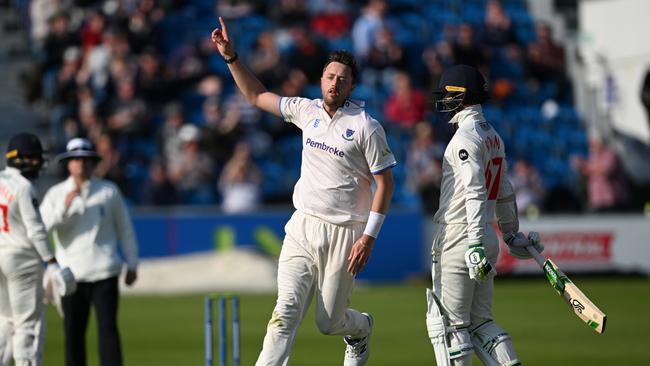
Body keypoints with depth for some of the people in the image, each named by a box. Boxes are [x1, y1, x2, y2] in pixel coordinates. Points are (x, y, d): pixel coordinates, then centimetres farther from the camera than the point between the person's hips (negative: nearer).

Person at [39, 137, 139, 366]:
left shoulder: (109, 191, 6)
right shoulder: (56, 194, 5)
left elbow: (124, 228, 11)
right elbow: (41, 227, -8)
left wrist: (132, 265, 10)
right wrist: (64, 206, -20)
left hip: (104, 272, -1)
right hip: (72, 273, 1)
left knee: (108, 327, -9)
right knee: (73, 331, 3)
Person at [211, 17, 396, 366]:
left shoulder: (366, 127, -9)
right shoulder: (307, 111, 6)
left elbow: (385, 183, -8)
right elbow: (256, 95, 18)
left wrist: (369, 237, -15)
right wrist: (231, 57, 6)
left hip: (344, 234, -4)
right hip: (302, 228, 4)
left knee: (329, 322, 7)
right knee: (286, 311, -13)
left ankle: (360, 328, 42)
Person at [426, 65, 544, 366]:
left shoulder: (466, 137, -12)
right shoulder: (493, 136, 15)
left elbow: (475, 192, -22)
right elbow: (504, 194, 23)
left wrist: (475, 245, -28)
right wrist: (512, 234, 32)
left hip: (458, 240, -9)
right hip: (487, 241, 9)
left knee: (448, 324, -3)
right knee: (481, 322, 12)